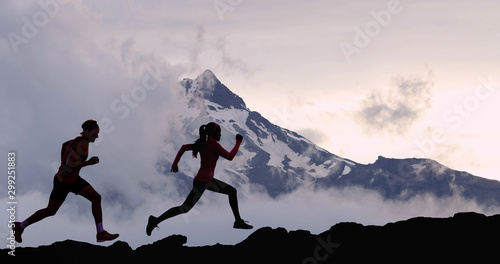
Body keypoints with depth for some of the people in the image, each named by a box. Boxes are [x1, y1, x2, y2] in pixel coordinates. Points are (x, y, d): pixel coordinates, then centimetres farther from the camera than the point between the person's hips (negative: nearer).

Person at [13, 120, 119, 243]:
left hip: (74, 179, 9)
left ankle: (101, 234, 0)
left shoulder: (81, 140, 1)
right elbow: (69, 165, -33)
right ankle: (20, 227, 26)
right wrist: (88, 163, -27)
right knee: (50, 211, 7)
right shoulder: (82, 146, -27)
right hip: (63, 182, -9)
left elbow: (65, 144, 18)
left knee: (96, 198, -3)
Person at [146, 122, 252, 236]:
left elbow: (184, 147, 7)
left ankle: (238, 221, 17)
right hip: (202, 182, -10)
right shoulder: (213, 144, -15)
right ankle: (156, 221, -3)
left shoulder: (203, 143, 10)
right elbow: (230, 157, -13)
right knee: (185, 208, -8)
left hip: (208, 180, 10)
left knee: (232, 191, 14)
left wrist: (175, 163, 7)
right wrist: (238, 142, -3)